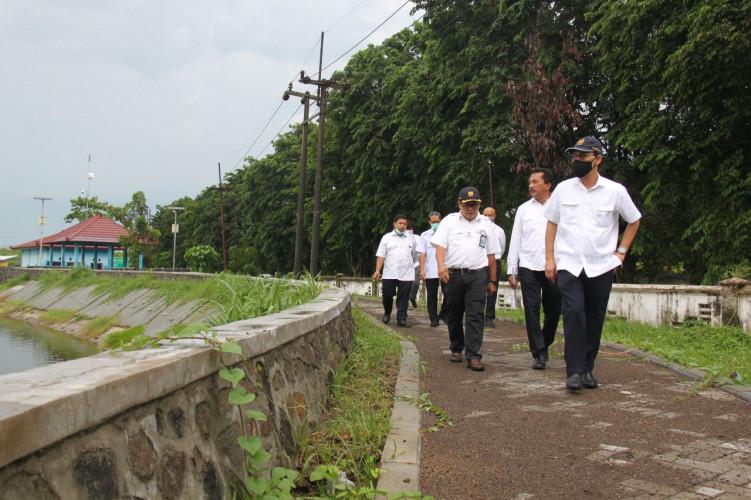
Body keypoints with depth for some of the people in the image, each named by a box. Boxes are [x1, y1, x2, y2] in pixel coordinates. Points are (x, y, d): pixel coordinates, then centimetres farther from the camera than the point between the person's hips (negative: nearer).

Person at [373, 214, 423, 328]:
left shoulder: (411, 239, 12)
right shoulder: (387, 237, 7)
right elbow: (381, 255, 3)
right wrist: (378, 270, -6)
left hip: (406, 275, 1)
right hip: (389, 274, 0)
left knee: (403, 298, -1)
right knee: (387, 295, 2)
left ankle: (402, 319, 3)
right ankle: (387, 313, 28)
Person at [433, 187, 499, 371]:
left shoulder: (486, 224, 14)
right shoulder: (449, 221, 8)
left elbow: (491, 255, 15)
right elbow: (440, 245, -4)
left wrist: (492, 280, 14)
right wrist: (441, 265, -22)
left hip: (477, 274, 0)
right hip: (453, 274, 0)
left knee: (475, 316, -8)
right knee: (454, 314, 10)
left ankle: (473, 355, -9)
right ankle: (456, 349, 26)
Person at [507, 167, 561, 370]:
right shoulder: (524, 209, 8)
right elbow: (515, 240, 9)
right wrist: (512, 270, 5)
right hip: (528, 267, 1)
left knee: (553, 310, 8)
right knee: (532, 310, -3)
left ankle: (544, 345, 31)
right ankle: (538, 354, 2)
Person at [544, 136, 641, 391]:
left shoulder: (615, 191, 0)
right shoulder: (563, 189, 3)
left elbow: (634, 221, 14)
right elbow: (552, 223, 9)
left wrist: (621, 252, 7)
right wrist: (549, 258, 2)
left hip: (602, 266, 1)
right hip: (569, 265, -1)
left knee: (595, 320, 7)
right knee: (574, 314, -16)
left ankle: (587, 369, 20)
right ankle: (574, 371, -12)